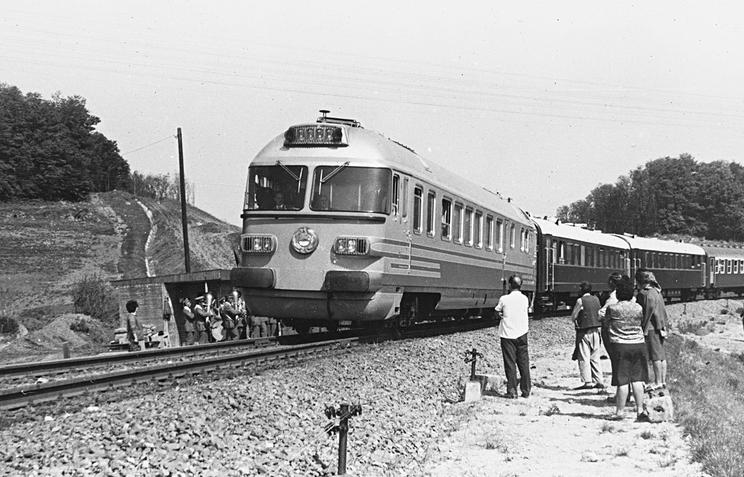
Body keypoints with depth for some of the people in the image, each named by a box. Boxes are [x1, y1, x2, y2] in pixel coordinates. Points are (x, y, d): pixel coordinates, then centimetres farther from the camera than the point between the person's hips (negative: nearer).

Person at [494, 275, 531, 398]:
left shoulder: (504, 299, -9)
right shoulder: (524, 299, -1)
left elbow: (498, 312, 3)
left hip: (507, 334, -2)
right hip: (521, 334, 2)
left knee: (510, 364, 1)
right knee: (524, 363, 9)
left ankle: (512, 391, -2)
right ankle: (526, 390, 12)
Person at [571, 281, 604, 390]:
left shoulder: (580, 301, -10)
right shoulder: (596, 299, 7)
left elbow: (573, 316, -6)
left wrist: (576, 322, 12)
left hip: (584, 332, -6)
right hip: (595, 331, 6)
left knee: (584, 358, -2)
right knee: (595, 358, 12)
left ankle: (588, 382, -8)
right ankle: (599, 381, 9)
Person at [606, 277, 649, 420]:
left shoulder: (612, 308, -8)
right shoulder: (638, 308, 0)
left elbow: (606, 323, 8)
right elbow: (641, 321, 12)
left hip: (620, 345, -3)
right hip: (639, 344, 3)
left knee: (623, 381, 0)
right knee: (637, 379, 7)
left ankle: (619, 411, 6)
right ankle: (640, 410, 7)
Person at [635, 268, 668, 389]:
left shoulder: (644, 293, -12)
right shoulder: (657, 291, 14)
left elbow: (648, 311, -17)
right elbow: (663, 311, 14)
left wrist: (644, 328, -13)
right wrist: (663, 326, 16)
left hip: (651, 328, -9)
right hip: (659, 327, 9)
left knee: (655, 356, -5)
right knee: (661, 355, 11)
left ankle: (658, 381, -2)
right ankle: (663, 380, 16)